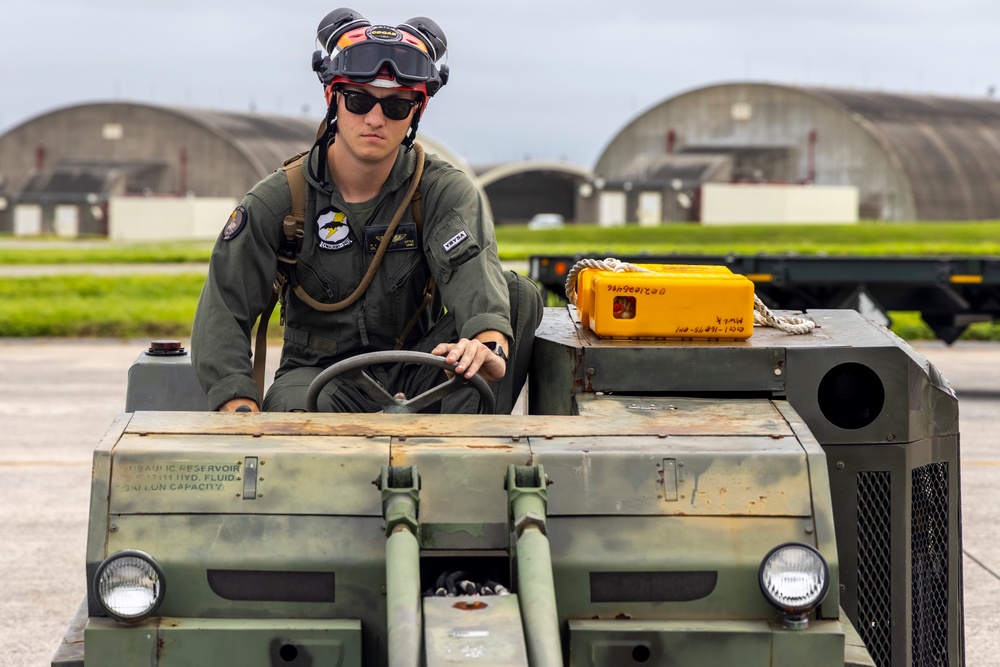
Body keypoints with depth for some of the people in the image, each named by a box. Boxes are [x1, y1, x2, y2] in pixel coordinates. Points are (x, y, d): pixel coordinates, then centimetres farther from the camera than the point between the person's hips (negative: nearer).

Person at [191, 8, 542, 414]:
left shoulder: (444, 191, -5)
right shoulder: (279, 200, -5)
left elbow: (472, 270, -26)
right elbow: (223, 308, -11)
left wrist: (490, 344, -51)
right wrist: (239, 404, -30)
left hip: (416, 375, 2)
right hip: (321, 371, -2)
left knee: (519, 294, -20)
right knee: (292, 408, -39)